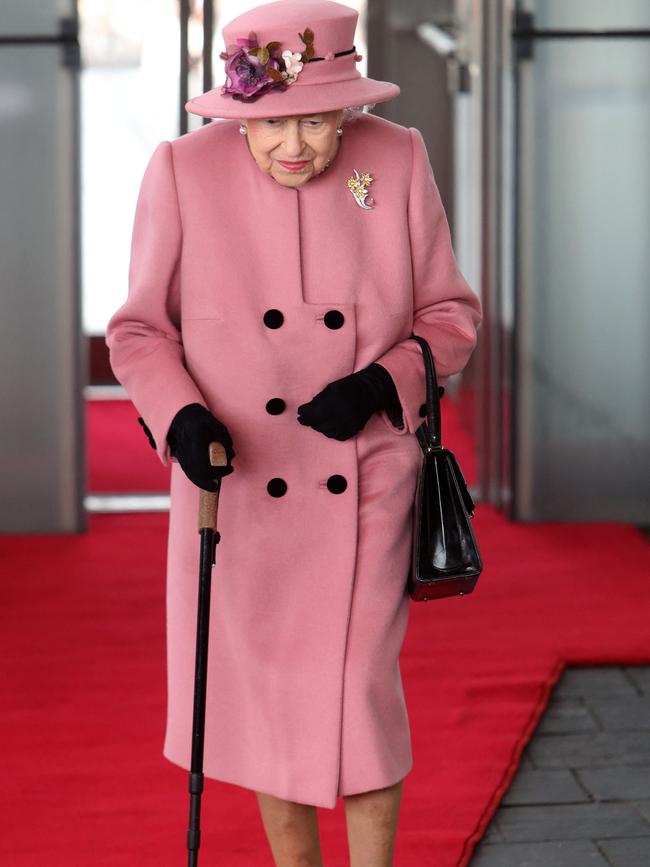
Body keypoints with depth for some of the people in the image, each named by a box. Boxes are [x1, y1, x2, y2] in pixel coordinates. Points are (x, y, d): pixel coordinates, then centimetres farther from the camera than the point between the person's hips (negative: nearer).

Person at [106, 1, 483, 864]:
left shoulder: (397, 159, -7)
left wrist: (382, 384, -15)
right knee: (262, 689, 12)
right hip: (237, 486, 1)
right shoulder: (184, 170, -9)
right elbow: (139, 328, 0)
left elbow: (452, 313, 3)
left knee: (360, 688, -3)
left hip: (364, 484, 0)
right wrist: (179, 416, -18)